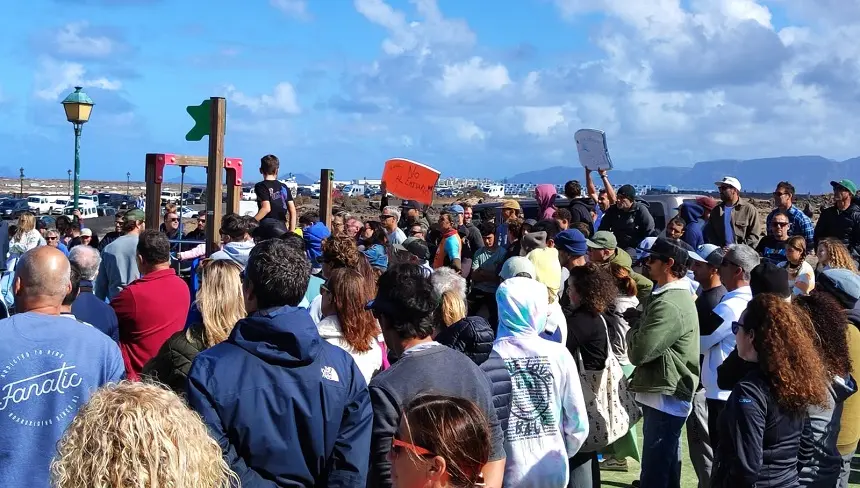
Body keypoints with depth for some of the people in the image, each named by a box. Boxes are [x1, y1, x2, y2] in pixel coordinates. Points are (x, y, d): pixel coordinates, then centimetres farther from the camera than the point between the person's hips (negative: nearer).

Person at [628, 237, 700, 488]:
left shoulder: (668, 305, -22)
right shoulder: (677, 295, 12)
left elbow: (638, 352, -23)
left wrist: (633, 331, -5)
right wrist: (639, 330, -5)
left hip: (664, 396, -11)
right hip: (668, 393, 11)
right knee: (666, 467, 20)